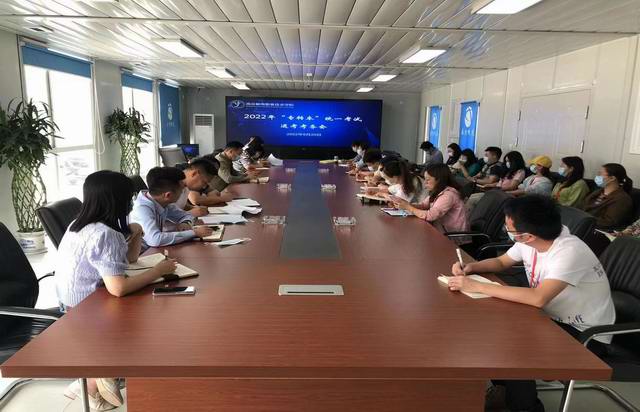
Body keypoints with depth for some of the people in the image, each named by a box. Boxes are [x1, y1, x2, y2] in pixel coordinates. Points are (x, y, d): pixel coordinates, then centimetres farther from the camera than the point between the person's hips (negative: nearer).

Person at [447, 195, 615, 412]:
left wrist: (476, 286, -40)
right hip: (555, 318, 7)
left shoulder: (569, 252, -33)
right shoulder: (528, 241, -10)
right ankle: (502, 386, 19)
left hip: (586, 334, -7)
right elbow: (501, 262, 8)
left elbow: (538, 298, -45)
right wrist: (470, 268, -12)